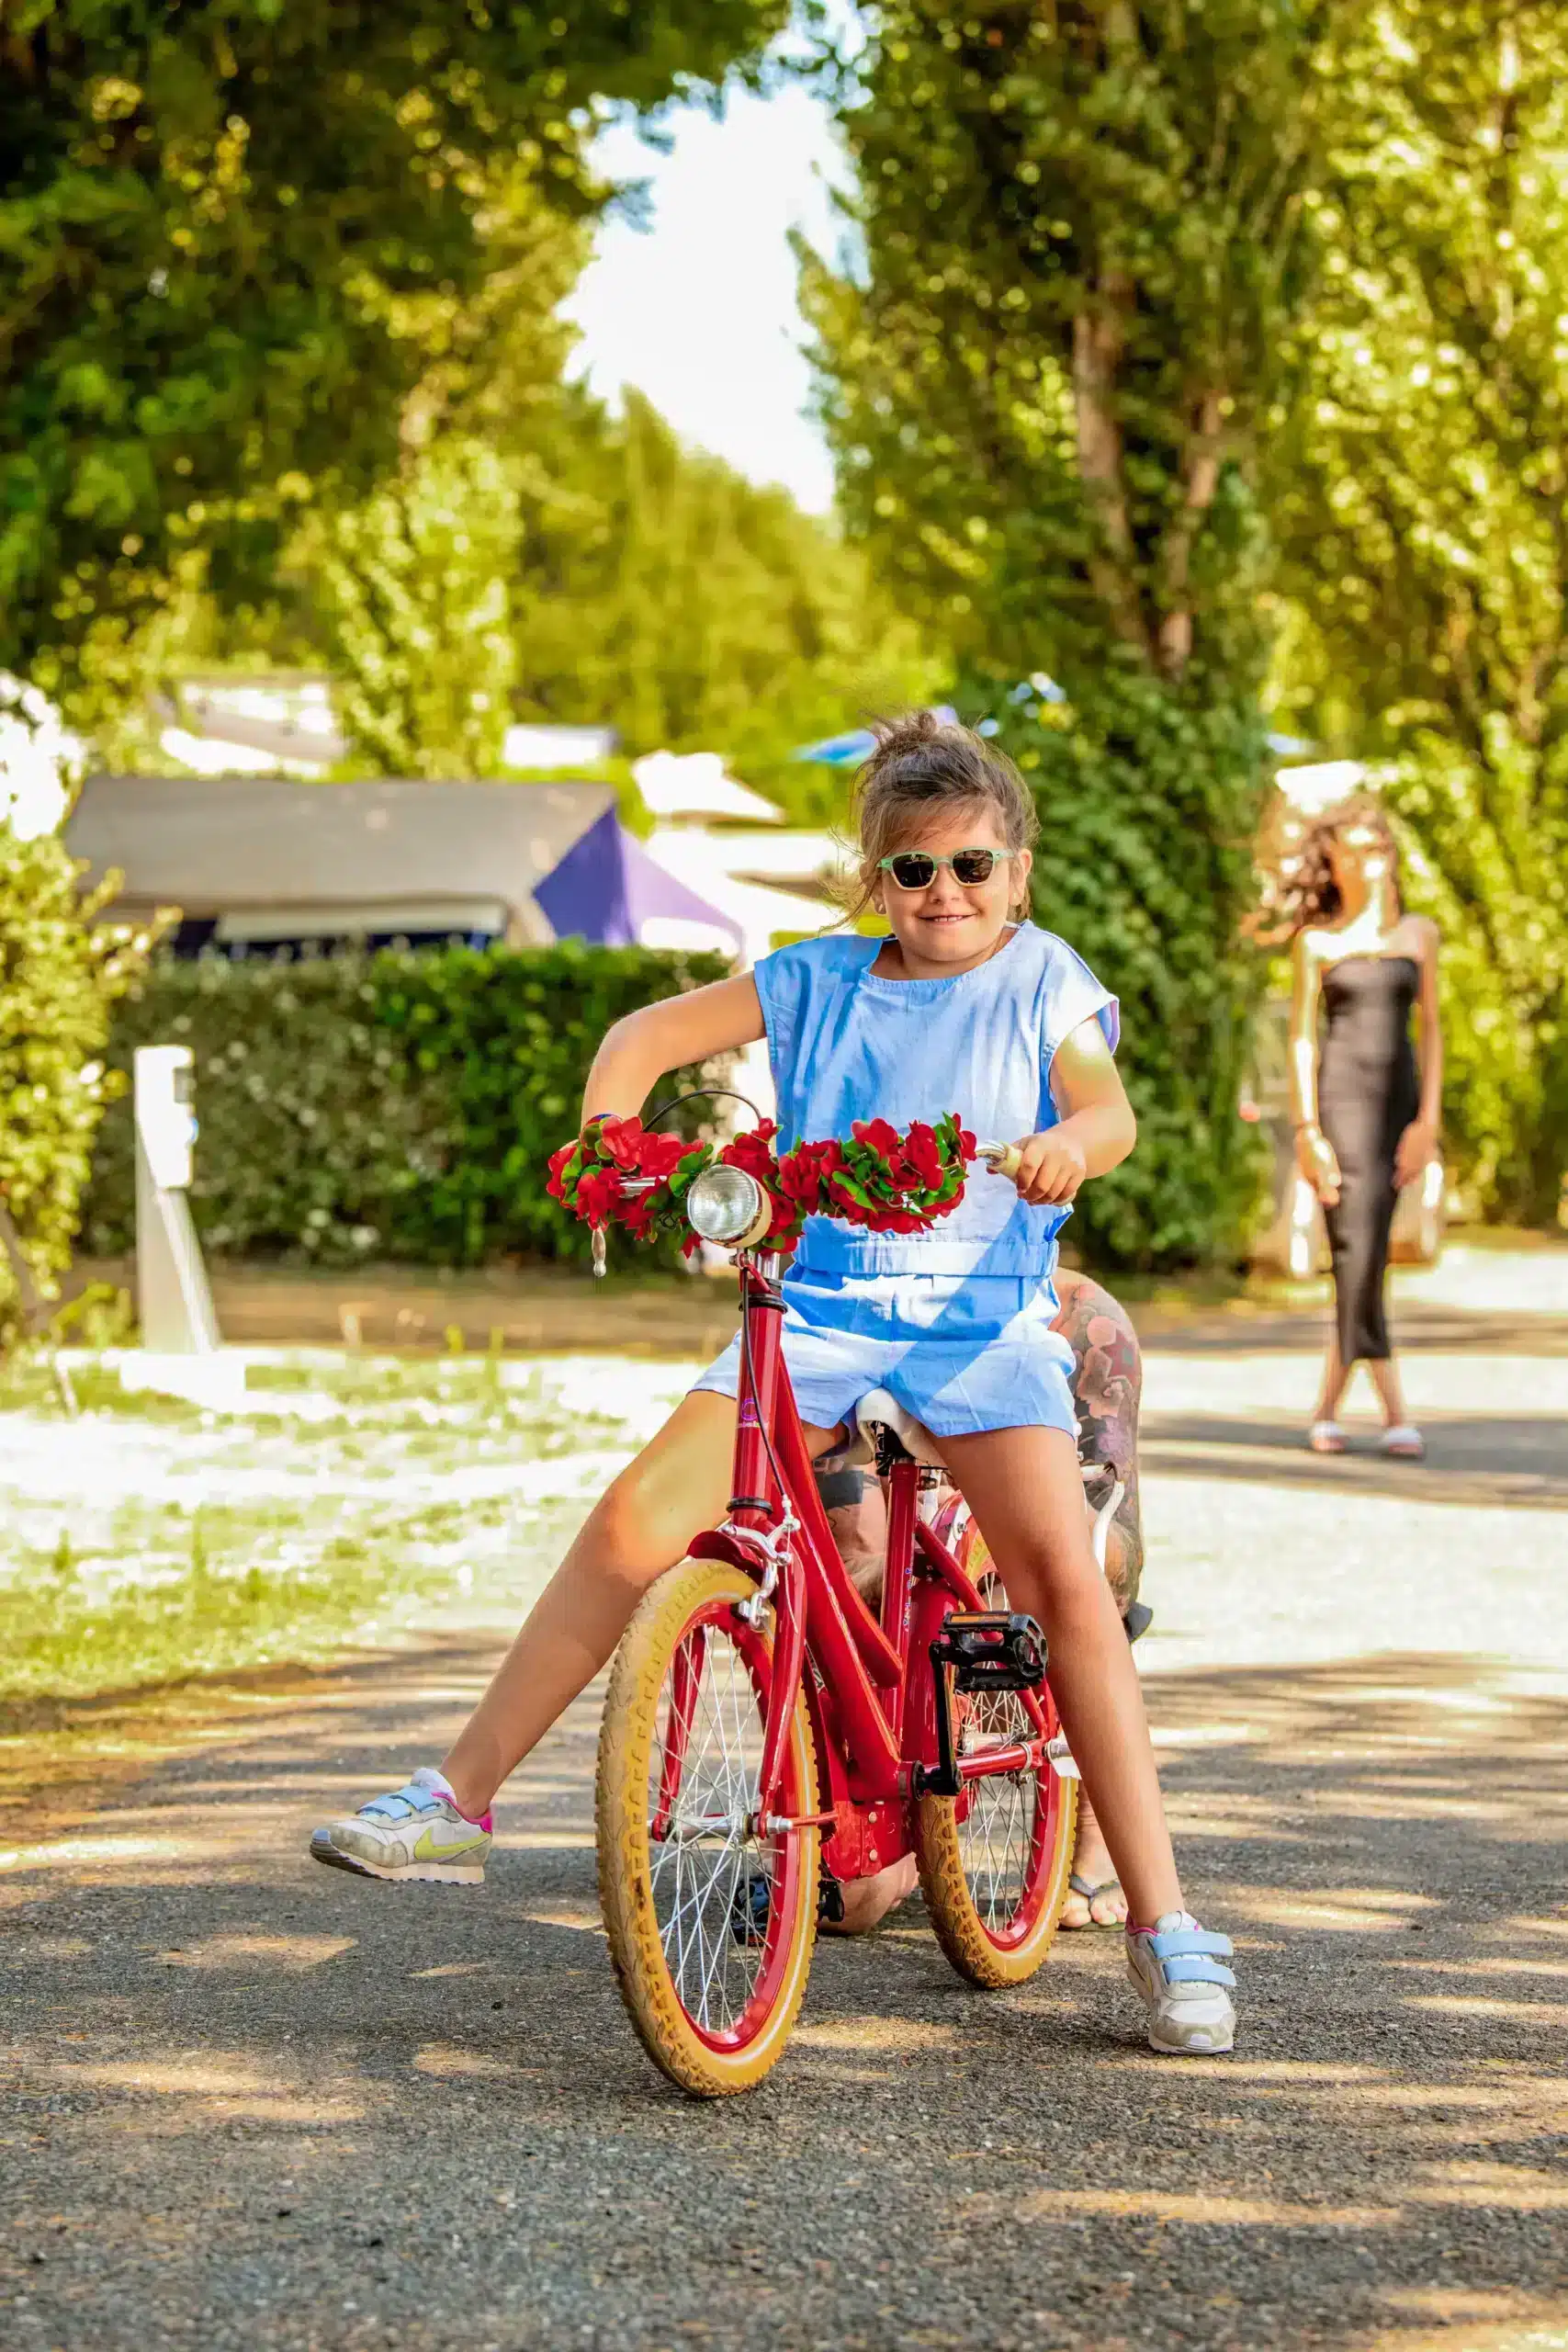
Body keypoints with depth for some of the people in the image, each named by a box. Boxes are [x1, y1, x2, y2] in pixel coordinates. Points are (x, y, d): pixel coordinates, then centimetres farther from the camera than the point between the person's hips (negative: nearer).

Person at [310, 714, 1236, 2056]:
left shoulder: (1043, 980, 5)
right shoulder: (820, 982, 10)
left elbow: (1110, 1106, -11)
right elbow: (651, 1033, 10)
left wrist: (1067, 1142, -36)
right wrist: (607, 1130, -12)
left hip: (985, 1318, -2)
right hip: (817, 1314, 3)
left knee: (1065, 1575, -23)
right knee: (632, 1519, -13)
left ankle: (1163, 1922, -18)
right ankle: (457, 1804, -2)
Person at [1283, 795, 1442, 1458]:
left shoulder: (1417, 933, 11)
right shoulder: (1316, 941, 6)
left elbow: (1430, 1028, 8)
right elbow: (1301, 1038, 3)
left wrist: (1429, 1118, -1)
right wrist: (1305, 1130, -6)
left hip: (1399, 1094, 2)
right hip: (1340, 1093, -2)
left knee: (1364, 1254, 1)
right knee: (1358, 1250, -11)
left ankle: (1328, 1405, 11)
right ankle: (1395, 1412, -13)